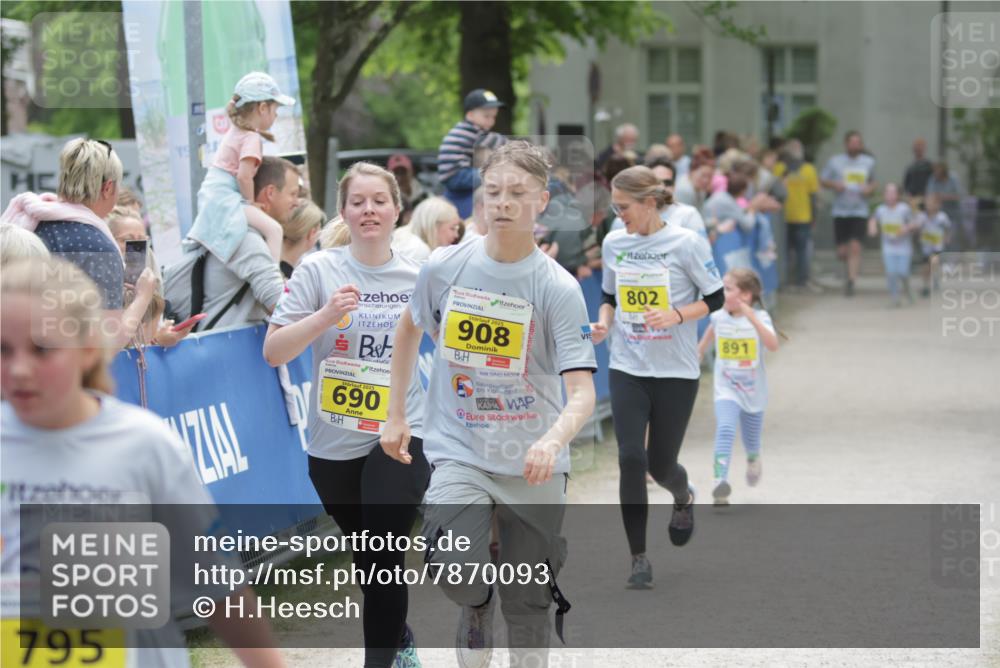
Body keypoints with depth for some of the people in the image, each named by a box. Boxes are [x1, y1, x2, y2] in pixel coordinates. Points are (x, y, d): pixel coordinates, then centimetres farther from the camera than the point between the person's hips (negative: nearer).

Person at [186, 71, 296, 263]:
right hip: (225, 197, -11)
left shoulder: (235, 131, 16)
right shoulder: (252, 139, -13)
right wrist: (250, 202, -11)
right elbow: (244, 176, -24)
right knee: (273, 229, -21)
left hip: (211, 193, 11)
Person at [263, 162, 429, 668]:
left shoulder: (419, 276, 0)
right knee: (365, 558, 18)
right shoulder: (318, 270, -6)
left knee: (385, 558, -14)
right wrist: (325, 315, -24)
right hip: (333, 443, 1)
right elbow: (273, 352, -11)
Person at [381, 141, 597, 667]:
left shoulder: (558, 288, -11)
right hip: (458, 451, 0)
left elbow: (581, 390, -17)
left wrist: (553, 440, -37)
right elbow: (409, 329, 17)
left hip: (533, 465, 0)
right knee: (456, 571, -22)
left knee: (528, 601, 6)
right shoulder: (444, 267, -4)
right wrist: (396, 415, 16)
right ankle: (476, 607, 13)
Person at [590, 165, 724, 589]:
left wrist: (676, 315, -20)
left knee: (660, 464, 3)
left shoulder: (686, 244, -10)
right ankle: (639, 560, 0)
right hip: (627, 369, 3)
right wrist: (604, 322, -5)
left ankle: (683, 499, 43)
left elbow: (715, 299, -5)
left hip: (675, 372, -3)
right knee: (631, 459, -10)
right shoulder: (613, 243, 2)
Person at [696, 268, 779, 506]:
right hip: (726, 390, 0)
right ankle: (720, 481, -34)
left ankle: (753, 460, 53)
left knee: (751, 440, 16)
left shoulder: (759, 317, -15)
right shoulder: (718, 316, -6)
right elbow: (710, 333, 16)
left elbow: (773, 345, -32)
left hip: (754, 392, 0)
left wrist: (753, 319, -40)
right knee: (725, 429, -25)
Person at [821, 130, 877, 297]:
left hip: (860, 212, 0)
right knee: (842, 251, 3)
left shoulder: (868, 162, 8)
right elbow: (822, 180, 8)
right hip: (840, 212, 0)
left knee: (855, 247, -15)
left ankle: (851, 280, -12)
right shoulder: (835, 161, 3)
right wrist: (834, 185, -11)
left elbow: (873, 182, 22)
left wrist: (870, 188, -1)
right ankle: (852, 271, 34)